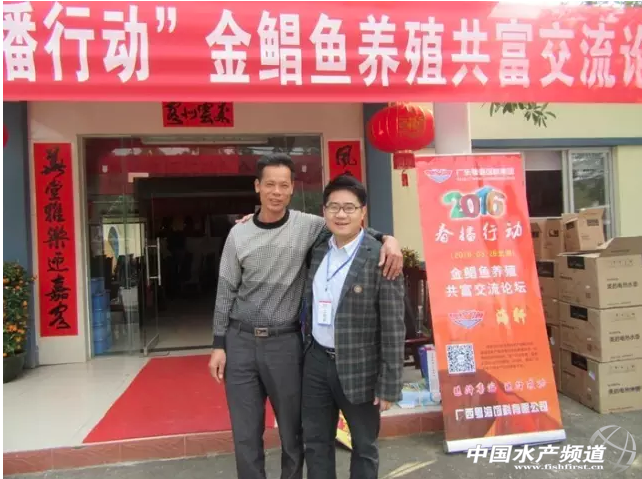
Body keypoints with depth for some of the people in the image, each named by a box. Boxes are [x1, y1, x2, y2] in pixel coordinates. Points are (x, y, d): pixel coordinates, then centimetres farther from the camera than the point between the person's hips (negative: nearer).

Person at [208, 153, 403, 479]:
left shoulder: (308, 226, -4)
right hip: (240, 342, 2)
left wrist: (387, 239, -16)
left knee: (292, 431, 12)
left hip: (285, 342, -1)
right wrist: (219, 345, 5)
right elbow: (225, 292, 6)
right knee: (245, 435, 11)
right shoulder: (238, 234, 1)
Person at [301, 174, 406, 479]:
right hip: (316, 361, 5)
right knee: (315, 442, 18)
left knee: (364, 447, 16)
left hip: (358, 368, -5)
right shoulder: (317, 251, 3)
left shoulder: (380, 259, -16)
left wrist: (389, 385, -14)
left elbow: (393, 328, -15)